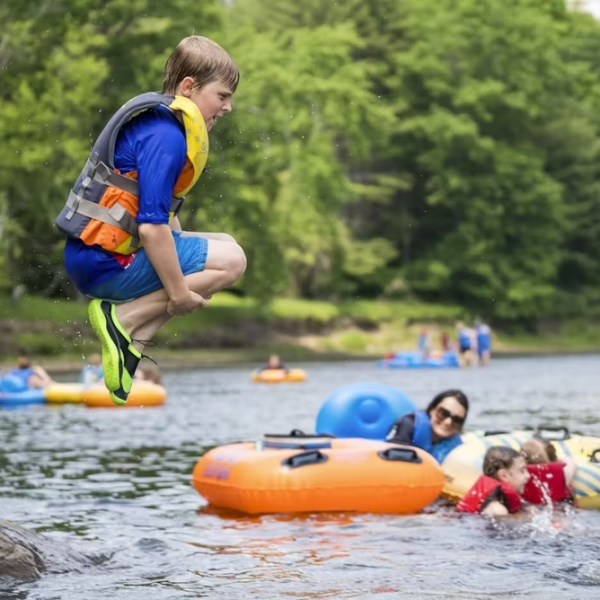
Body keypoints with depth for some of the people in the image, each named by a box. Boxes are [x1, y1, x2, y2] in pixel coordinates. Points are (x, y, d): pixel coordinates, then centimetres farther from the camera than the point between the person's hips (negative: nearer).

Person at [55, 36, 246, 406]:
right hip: (106, 264, -10)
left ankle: (133, 344, 4)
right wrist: (179, 292, -17)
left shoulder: (162, 121, 13)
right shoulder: (167, 136, -18)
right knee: (231, 260, -8)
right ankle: (123, 319, -10)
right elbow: (152, 225, -25)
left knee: (223, 246, 18)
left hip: (93, 254, 10)